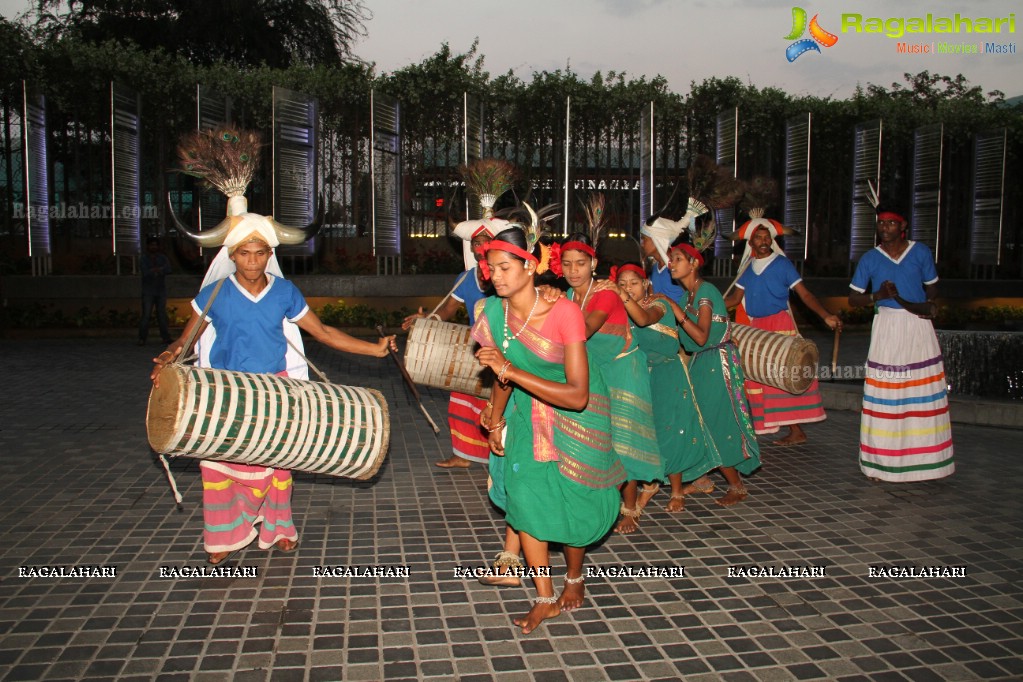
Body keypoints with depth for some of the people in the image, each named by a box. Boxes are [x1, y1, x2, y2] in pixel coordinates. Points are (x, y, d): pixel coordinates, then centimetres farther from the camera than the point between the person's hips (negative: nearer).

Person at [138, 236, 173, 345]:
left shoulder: (162, 258, 10)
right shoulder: (143, 259, 4)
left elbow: (168, 270, -6)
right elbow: (146, 273, -11)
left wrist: (154, 270, -12)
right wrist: (160, 270, -9)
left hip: (161, 291, 2)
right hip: (148, 292, -2)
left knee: (162, 314, 3)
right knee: (146, 315, -7)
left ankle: (166, 337, 7)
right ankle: (142, 338, -5)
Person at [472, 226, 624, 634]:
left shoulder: (564, 313, -28)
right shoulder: (493, 311, -12)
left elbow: (577, 395, -33)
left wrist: (513, 371, -37)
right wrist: (495, 421, 16)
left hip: (574, 416, -4)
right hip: (527, 413, 4)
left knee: (572, 503, 4)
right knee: (523, 492, -9)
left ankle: (574, 580, 34)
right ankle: (545, 600, 6)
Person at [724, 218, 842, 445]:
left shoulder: (782, 264, -3)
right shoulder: (748, 268, 11)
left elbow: (804, 293, -8)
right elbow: (735, 298, 11)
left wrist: (826, 316, -20)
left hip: (780, 325, -6)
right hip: (755, 328, 6)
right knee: (756, 376, 5)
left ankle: (796, 430, -6)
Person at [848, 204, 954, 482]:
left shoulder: (921, 252, 5)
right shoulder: (869, 259, 2)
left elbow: (932, 287, 14)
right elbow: (853, 298, 5)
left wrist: (928, 304, -7)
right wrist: (877, 296, -14)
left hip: (918, 326, 1)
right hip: (887, 326, -1)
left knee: (922, 392, 2)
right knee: (884, 393, -3)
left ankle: (922, 458, 12)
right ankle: (881, 462, 4)